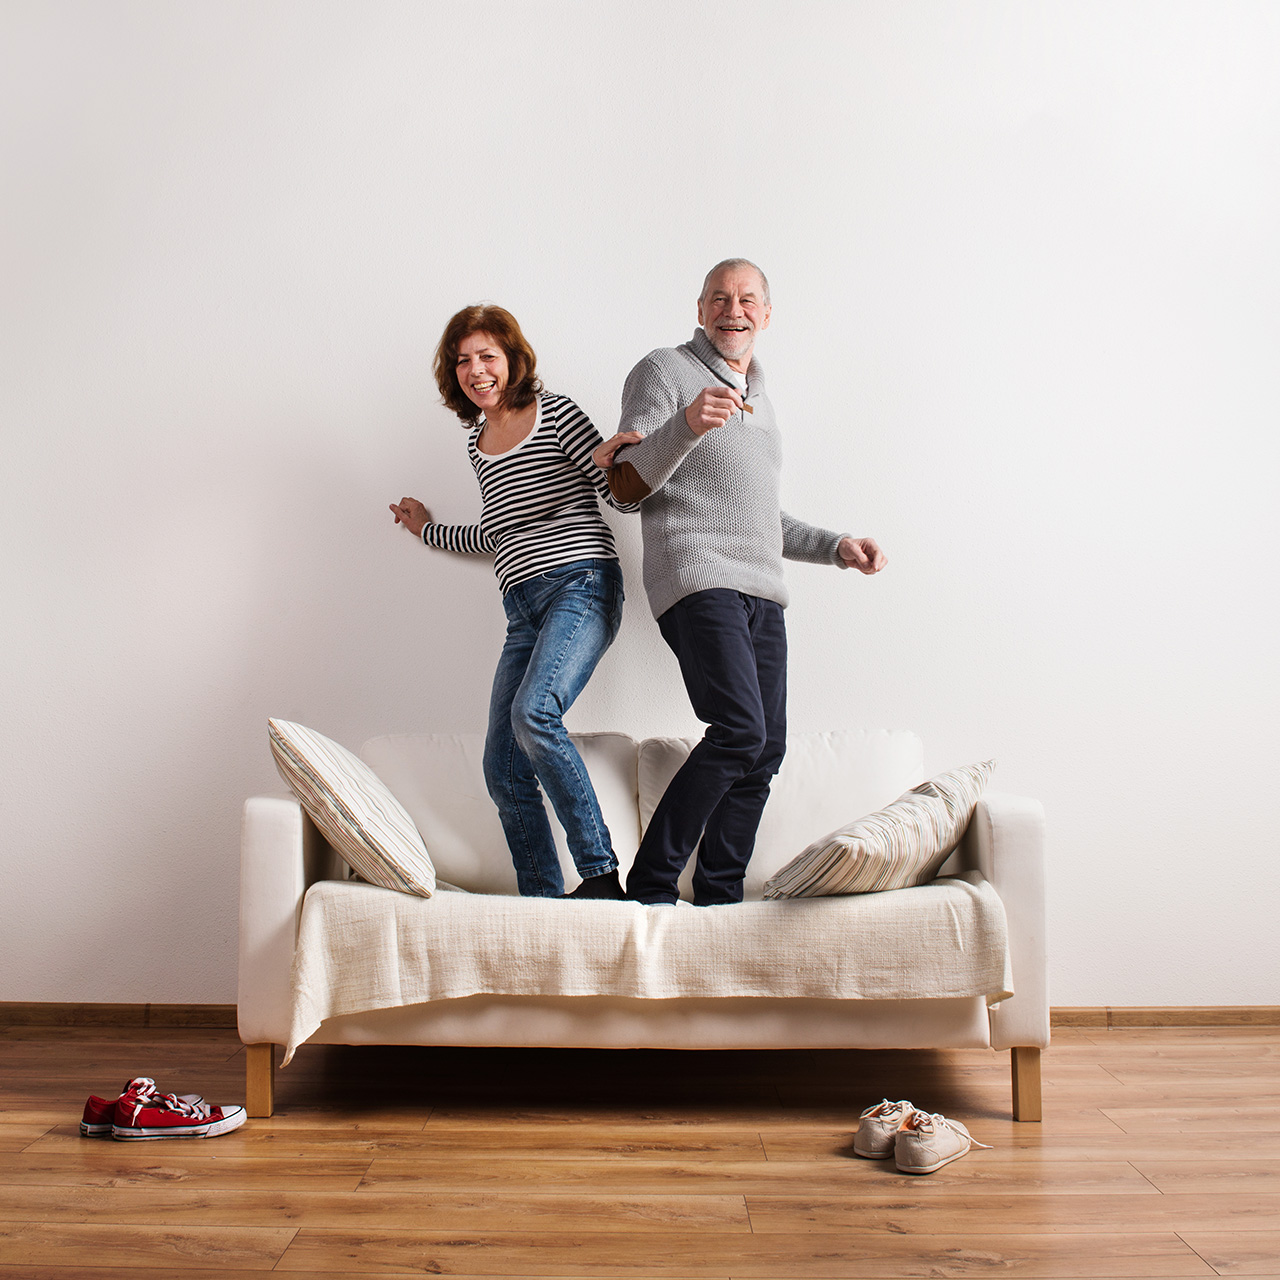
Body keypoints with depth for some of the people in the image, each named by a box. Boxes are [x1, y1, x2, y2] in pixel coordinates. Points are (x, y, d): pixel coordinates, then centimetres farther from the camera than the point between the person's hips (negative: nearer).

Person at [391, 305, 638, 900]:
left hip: (581, 586, -7)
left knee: (532, 712, -31)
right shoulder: (477, 441, 19)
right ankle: (542, 903, 9)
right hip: (524, 608, 7)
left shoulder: (556, 413, 0)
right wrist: (429, 529, 45)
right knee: (503, 770, -1)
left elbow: (623, 497, -3)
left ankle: (601, 874, -22)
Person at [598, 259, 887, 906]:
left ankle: (717, 901, 6)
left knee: (764, 753, -1)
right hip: (697, 579, -8)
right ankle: (650, 888, -12)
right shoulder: (663, 371, 5)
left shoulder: (759, 402, 28)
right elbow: (626, 487, -5)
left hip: (762, 592, 8)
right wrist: (686, 425, -20)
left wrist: (836, 546, 24)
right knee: (740, 731, -22)